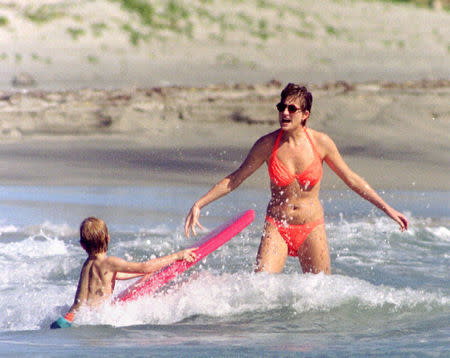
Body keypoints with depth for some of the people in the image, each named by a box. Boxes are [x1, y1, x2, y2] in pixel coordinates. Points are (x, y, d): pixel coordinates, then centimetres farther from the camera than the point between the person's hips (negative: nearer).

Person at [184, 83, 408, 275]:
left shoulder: (321, 143, -5)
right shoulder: (268, 144, -7)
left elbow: (351, 179, 6)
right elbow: (235, 179, 2)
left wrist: (387, 209, 6)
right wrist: (199, 205, -5)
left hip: (312, 229, 1)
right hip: (277, 227, -1)